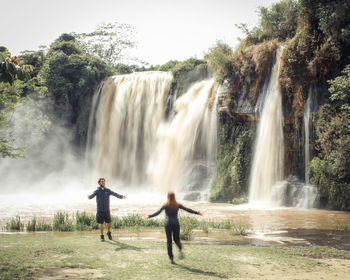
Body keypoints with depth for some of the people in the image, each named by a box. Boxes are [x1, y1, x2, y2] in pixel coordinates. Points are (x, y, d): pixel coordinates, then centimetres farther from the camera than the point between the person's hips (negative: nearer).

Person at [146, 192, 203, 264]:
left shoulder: (166, 205, -3)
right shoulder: (177, 205, 3)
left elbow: (158, 212, -12)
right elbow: (187, 209, 5)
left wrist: (150, 216, -9)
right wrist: (197, 212, 13)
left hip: (168, 224, -2)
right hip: (176, 224, 2)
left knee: (169, 241, 6)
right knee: (176, 239, 15)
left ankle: (171, 258, 1)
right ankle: (180, 250, -16)